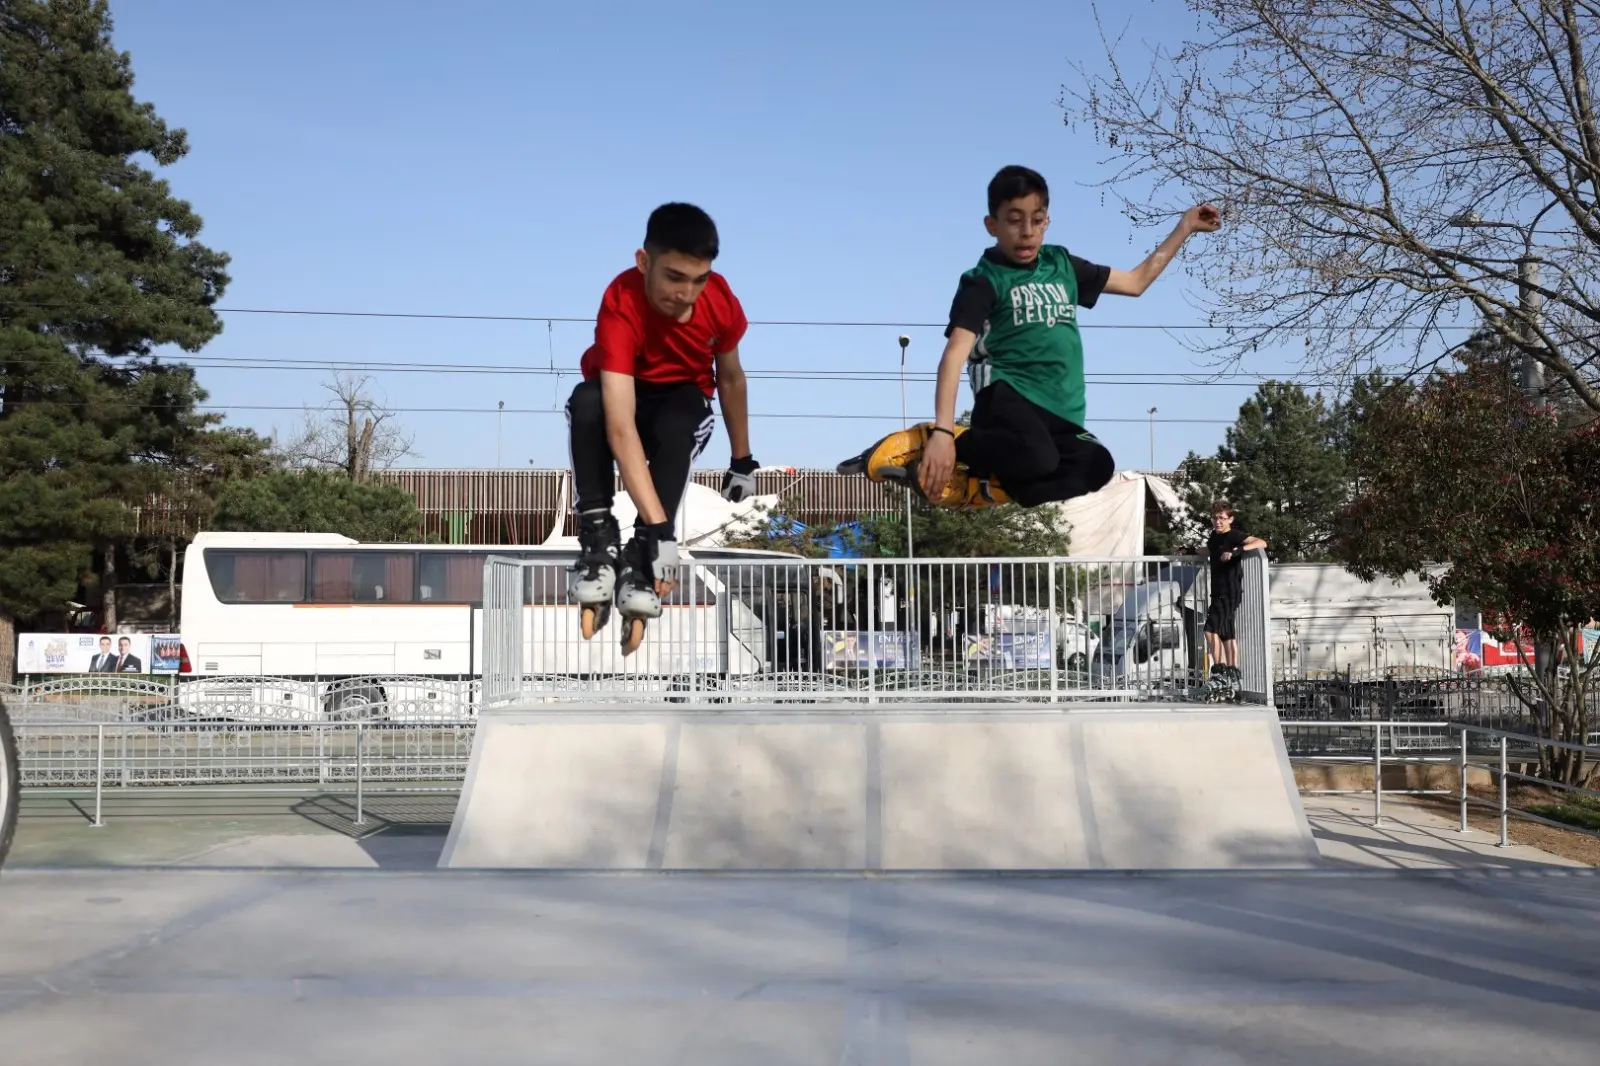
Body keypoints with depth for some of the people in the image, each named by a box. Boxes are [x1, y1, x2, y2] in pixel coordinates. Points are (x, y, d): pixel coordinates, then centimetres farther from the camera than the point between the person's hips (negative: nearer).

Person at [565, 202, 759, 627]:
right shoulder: (621, 306, -35)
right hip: (622, 400, -2)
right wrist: (660, 528, -53)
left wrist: (742, 462, 7)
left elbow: (731, 378, -1)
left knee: (676, 423, -36)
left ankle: (642, 556, -28)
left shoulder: (721, 301, -23)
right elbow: (621, 427, -45)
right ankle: (598, 536, -27)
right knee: (586, 402, -37)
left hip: (683, 403, 2)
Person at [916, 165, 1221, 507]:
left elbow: (1135, 282, 32)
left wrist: (1185, 227, 28)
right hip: (1008, 396, -6)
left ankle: (983, 487, -19)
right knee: (1035, 456, -39)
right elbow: (955, 354, -13)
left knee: (1096, 466, -26)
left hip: (1059, 413, 6)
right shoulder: (984, 281, 0)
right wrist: (942, 431, -27)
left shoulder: (1061, 264, 19)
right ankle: (955, 447, -14)